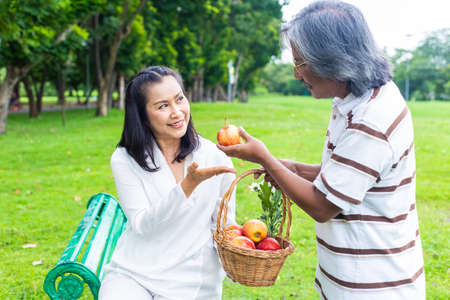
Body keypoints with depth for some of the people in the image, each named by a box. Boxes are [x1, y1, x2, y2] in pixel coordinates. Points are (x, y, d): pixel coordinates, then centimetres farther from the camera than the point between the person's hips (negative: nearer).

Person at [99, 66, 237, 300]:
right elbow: (143, 226, -12)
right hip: (131, 272, 0)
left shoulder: (216, 158, -1)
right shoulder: (125, 160, -4)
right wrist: (189, 184, -24)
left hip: (193, 279, 1)